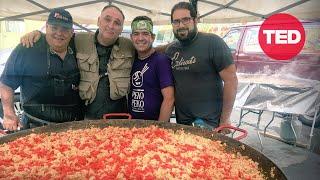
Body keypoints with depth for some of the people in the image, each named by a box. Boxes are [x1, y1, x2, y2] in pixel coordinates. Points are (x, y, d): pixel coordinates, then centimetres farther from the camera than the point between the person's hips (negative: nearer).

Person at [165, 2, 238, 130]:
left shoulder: (212, 42, -10)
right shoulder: (171, 50, 7)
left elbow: (231, 80, -12)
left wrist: (225, 119, -12)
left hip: (208, 122, -5)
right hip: (181, 121, 5)